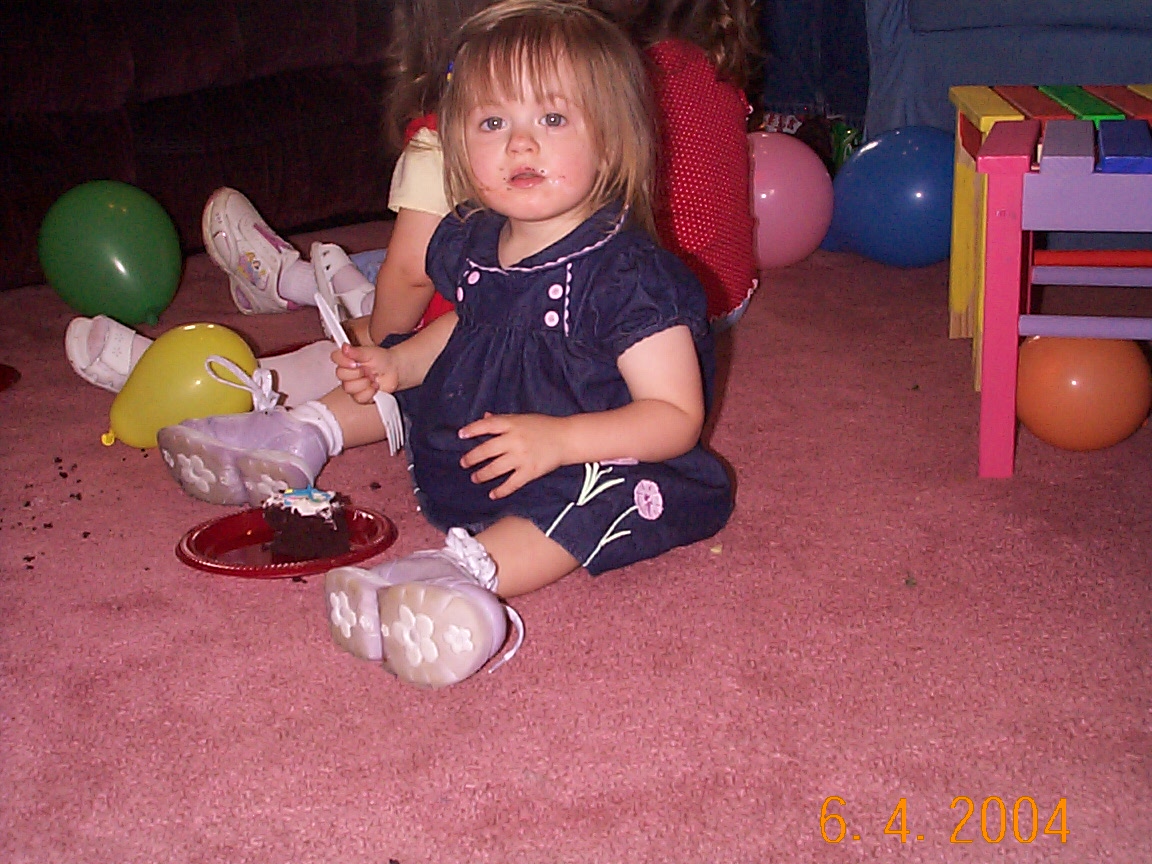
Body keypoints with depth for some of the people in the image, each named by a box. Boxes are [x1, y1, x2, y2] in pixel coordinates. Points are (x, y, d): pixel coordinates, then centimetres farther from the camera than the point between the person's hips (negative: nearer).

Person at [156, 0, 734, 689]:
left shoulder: (628, 274, -24)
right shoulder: (473, 242, -1)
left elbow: (677, 417, -24)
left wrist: (558, 439, -38)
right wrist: (395, 364, 1)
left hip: (589, 458, -8)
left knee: (610, 493, -39)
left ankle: (468, 567, -54)